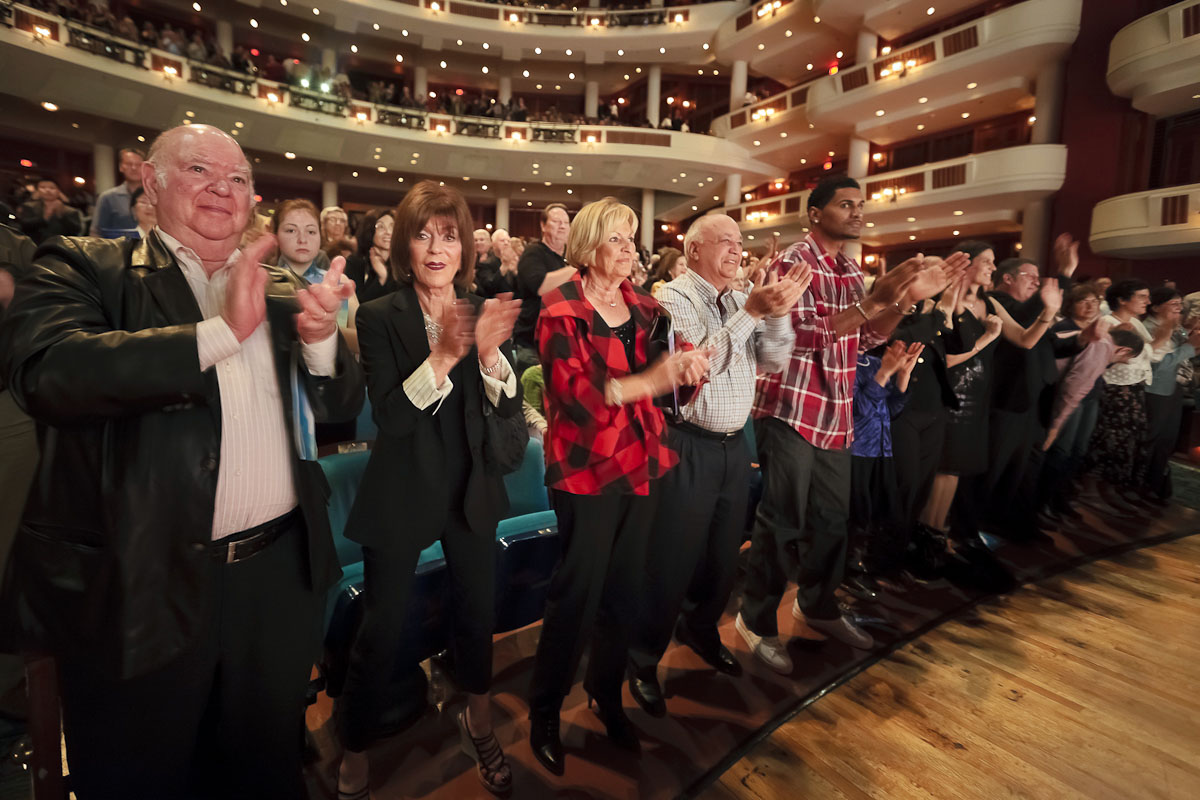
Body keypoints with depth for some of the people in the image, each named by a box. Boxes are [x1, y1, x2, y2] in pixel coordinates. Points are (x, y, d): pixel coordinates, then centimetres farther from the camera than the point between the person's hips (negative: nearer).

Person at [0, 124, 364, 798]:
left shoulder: (281, 287, 9)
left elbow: (343, 406, 4)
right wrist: (222, 331, -24)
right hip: (142, 586, -2)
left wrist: (321, 338, -15)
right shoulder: (85, 269, -1)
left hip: (278, 577, 3)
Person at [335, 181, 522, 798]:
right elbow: (389, 416, -18)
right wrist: (445, 355, -30)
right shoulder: (379, 317, -9)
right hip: (401, 494, -3)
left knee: (477, 613, 16)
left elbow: (509, 409, -5)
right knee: (380, 629, 7)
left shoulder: (483, 313, 0)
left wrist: (488, 350, -23)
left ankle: (479, 727, 44)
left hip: (472, 489, 3)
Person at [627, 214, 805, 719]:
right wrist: (751, 313, -23)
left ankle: (701, 631, 44)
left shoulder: (740, 301, 11)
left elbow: (773, 361, 6)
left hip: (734, 445, 7)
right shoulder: (673, 298, -9)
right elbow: (697, 364, -21)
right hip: (688, 445, -7)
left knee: (724, 552, 19)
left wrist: (779, 311, -10)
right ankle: (644, 659, 23)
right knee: (673, 558, 3)